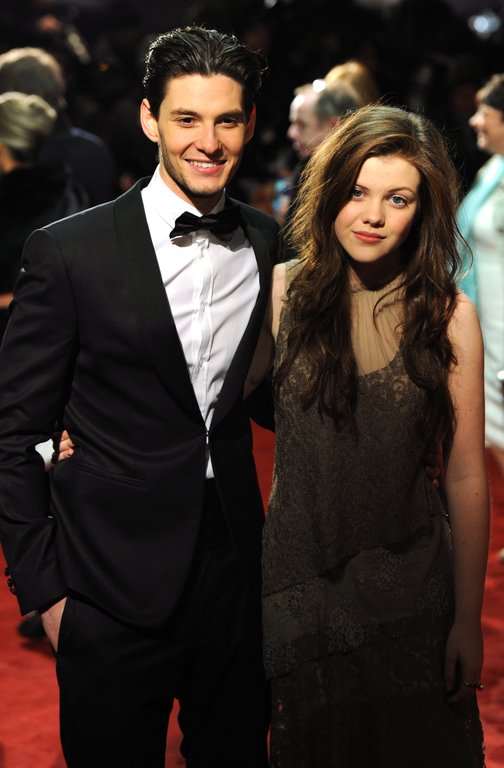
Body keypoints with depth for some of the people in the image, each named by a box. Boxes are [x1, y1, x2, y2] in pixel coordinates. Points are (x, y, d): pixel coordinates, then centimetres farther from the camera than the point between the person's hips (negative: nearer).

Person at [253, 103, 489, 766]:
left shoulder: (448, 315, -10)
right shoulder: (281, 290, -7)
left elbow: (467, 476, -7)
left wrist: (468, 621, -5)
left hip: (411, 582, -1)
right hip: (299, 573, 1)